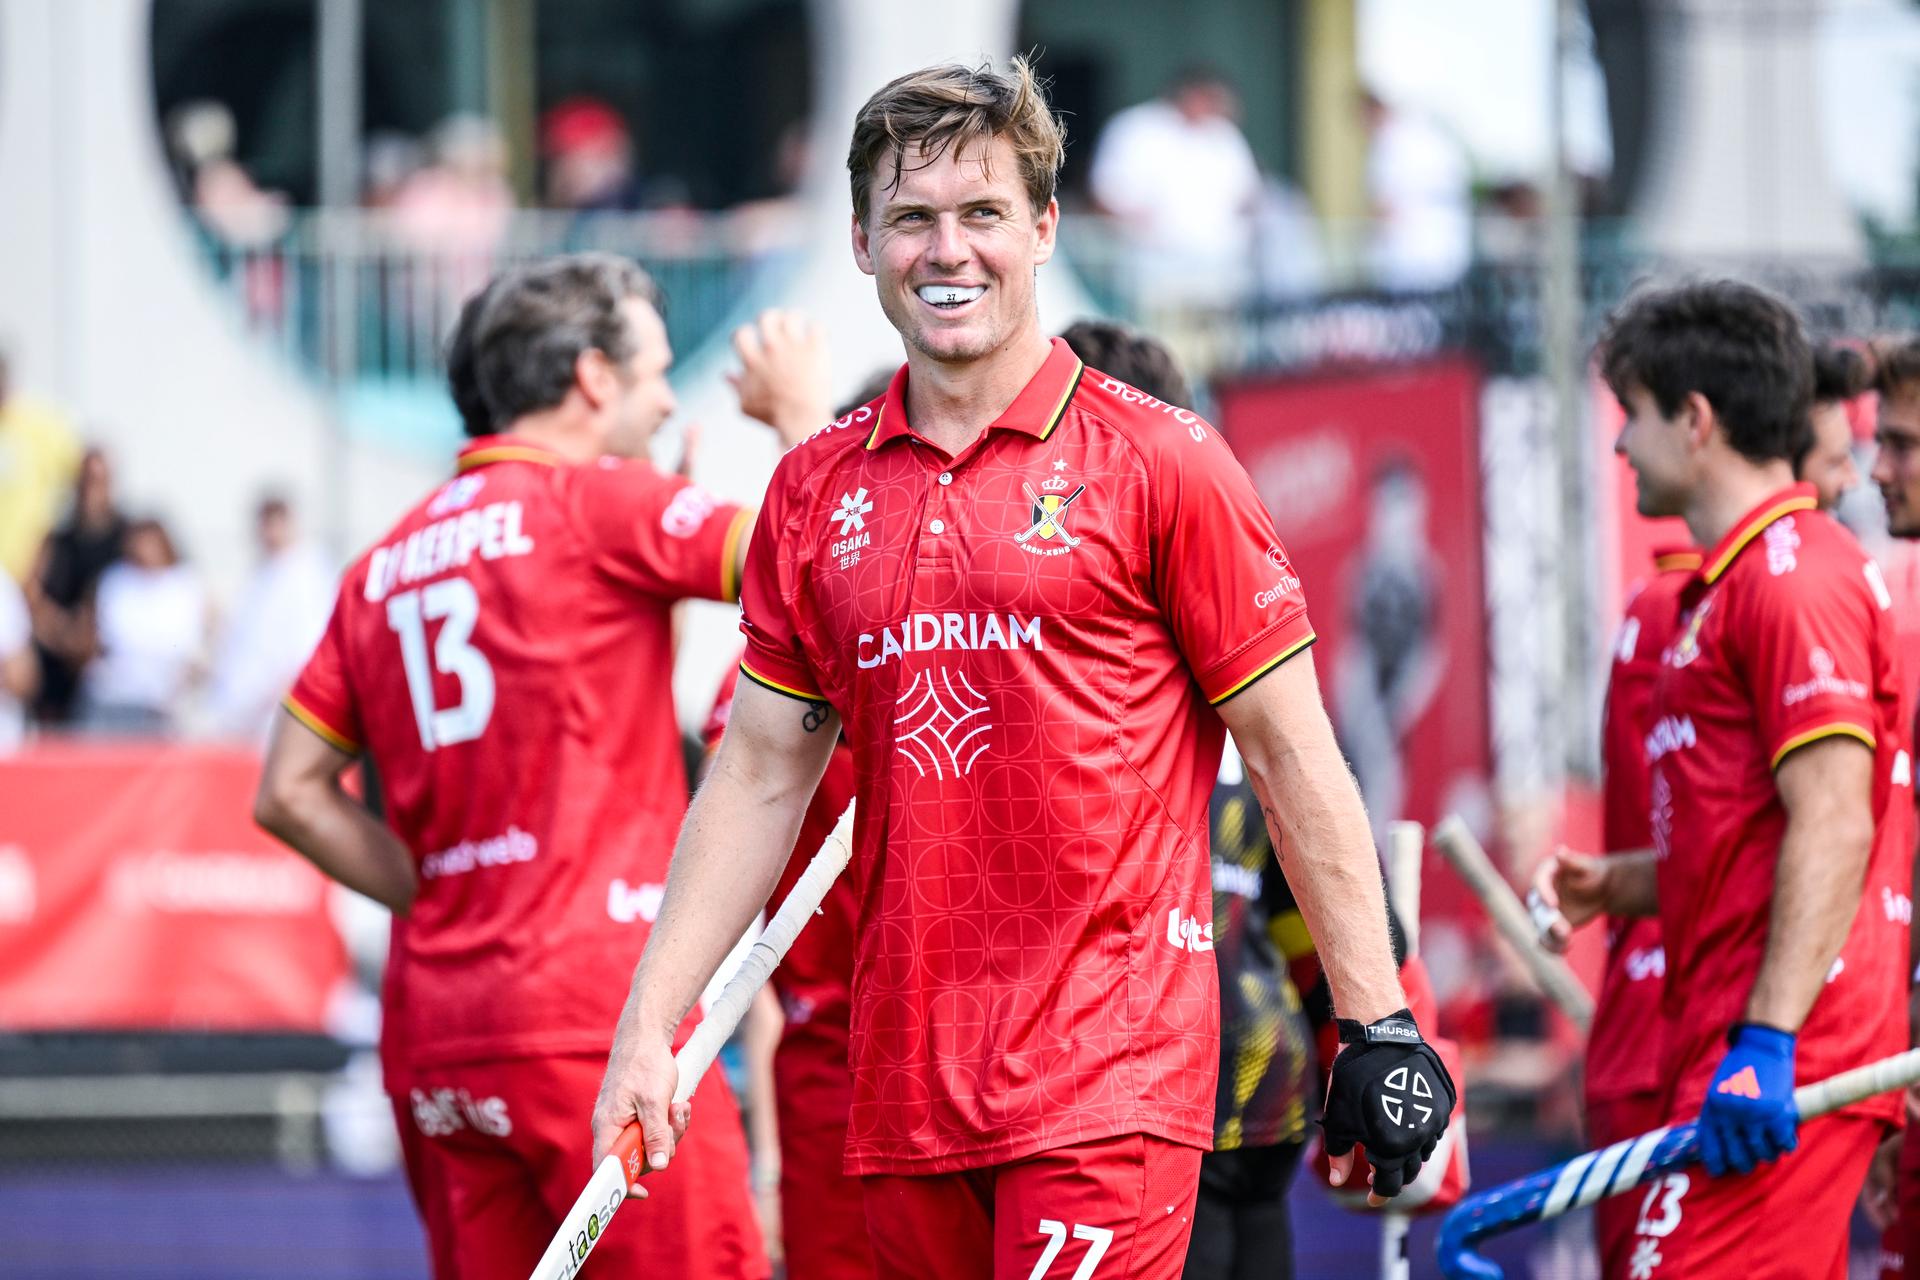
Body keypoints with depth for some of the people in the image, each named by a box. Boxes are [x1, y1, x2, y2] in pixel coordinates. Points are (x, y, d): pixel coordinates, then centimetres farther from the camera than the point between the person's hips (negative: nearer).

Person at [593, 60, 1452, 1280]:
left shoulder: (1156, 462, -2)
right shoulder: (815, 491, 11)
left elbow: (1294, 762, -1)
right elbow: (761, 777, 16)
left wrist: (1381, 1028, -3)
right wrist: (649, 1027, 9)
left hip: (1114, 1067, -5)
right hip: (905, 1076, 5)